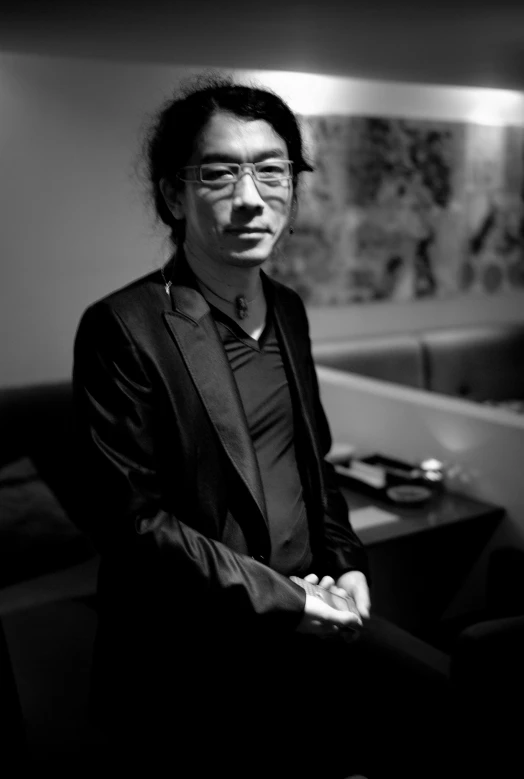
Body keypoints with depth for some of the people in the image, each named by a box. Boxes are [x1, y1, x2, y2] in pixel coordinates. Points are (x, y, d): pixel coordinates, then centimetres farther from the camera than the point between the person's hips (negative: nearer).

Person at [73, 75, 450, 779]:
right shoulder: (123, 329, -18)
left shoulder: (288, 311, 4)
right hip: (193, 662, -6)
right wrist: (276, 598, -17)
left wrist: (345, 562, 0)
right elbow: (131, 518, -19)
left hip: (311, 635, 7)